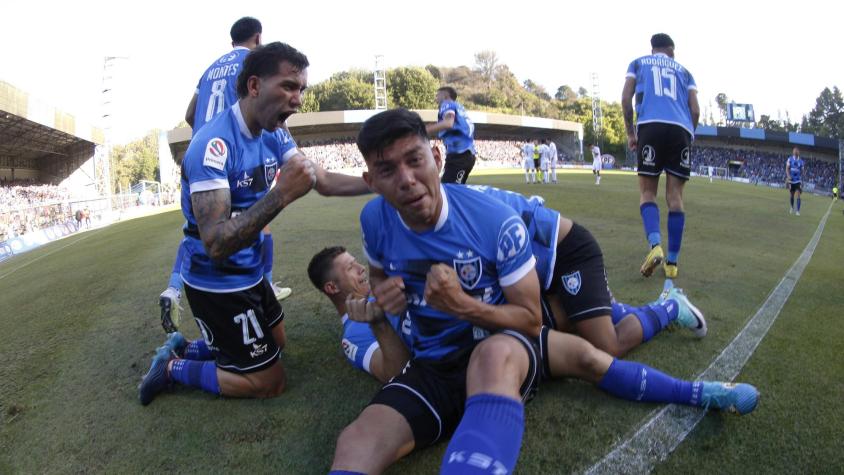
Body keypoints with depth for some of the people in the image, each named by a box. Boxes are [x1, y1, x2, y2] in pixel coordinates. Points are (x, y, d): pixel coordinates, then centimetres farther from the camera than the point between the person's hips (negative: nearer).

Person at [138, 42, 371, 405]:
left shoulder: (274, 135, -2)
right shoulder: (215, 144, -28)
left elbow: (325, 182, -4)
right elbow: (216, 243, -35)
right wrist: (281, 195, -45)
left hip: (249, 272, 8)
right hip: (216, 282, -8)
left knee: (277, 342, 26)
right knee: (270, 382, 1)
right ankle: (173, 368, 13)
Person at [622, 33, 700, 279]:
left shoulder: (639, 63, 23)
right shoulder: (684, 71, 27)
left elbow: (626, 99, 9)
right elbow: (695, 110, 15)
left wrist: (630, 133, 15)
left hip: (651, 126, -2)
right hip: (681, 129, 2)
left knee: (647, 192, 3)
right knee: (675, 196, 3)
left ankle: (655, 245, -23)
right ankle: (672, 262, 4)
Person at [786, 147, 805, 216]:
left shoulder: (801, 161, 4)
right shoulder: (790, 159, -1)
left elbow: (802, 172, 9)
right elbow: (787, 169, -8)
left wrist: (802, 181, 6)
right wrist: (788, 176, -24)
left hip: (798, 181, 0)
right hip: (791, 180, 0)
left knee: (798, 196, -9)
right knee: (791, 195, 10)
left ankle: (797, 210, -8)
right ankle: (792, 207, 34)